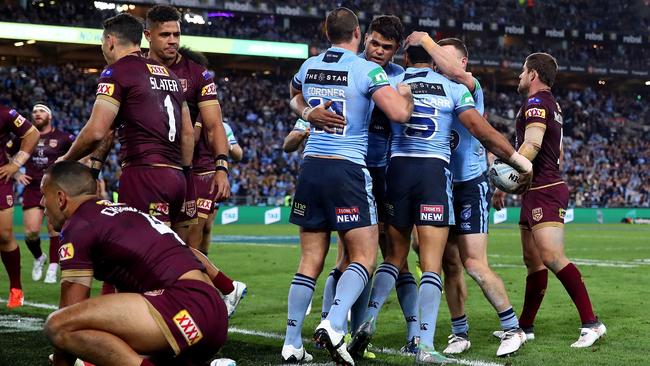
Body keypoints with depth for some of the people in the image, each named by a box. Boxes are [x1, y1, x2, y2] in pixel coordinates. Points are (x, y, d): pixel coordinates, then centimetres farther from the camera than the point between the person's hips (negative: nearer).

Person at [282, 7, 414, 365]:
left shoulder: (308, 67, 11)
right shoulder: (366, 70, -7)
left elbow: (294, 96, 33)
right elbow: (399, 113, -16)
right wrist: (405, 91, 3)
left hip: (311, 167, 6)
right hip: (347, 171, -5)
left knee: (310, 260, 10)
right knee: (363, 258, 0)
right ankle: (333, 324, -21)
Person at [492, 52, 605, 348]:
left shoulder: (536, 102, -10)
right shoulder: (552, 105, 21)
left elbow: (532, 144, -24)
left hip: (543, 192, -11)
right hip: (539, 192, 11)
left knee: (552, 257, -18)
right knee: (533, 261, 12)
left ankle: (591, 323, -20)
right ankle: (525, 326, 17)